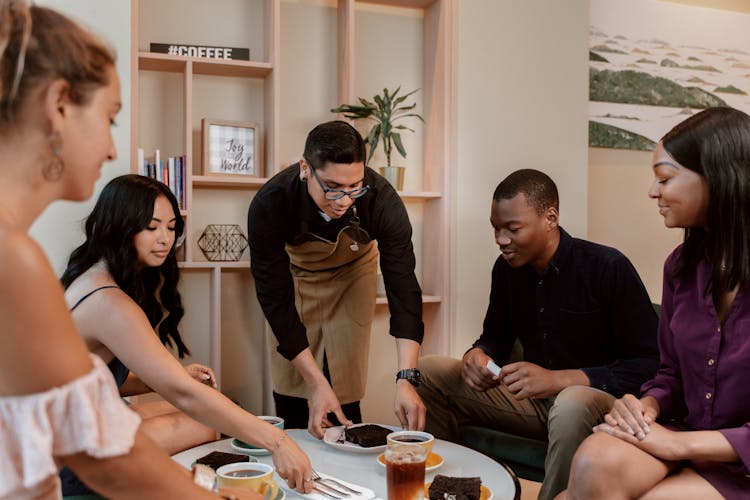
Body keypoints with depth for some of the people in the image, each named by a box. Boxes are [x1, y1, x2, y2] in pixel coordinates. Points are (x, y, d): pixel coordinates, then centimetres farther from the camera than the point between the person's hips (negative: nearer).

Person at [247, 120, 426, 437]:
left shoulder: (382, 200, -35)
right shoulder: (269, 205, -36)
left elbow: (402, 285, -32)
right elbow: (276, 299, -31)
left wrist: (406, 378, -42)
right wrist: (317, 383, -36)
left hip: (353, 270, 0)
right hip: (293, 272, 0)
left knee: (344, 386, -6)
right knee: (289, 384, 0)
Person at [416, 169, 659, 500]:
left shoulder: (608, 268, -15)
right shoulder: (507, 267, 3)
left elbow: (649, 363, -16)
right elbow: (496, 337, 17)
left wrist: (557, 379, -25)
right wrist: (477, 356, -9)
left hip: (597, 398, -5)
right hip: (532, 397, 6)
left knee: (572, 405, -41)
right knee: (428, 371, -8)